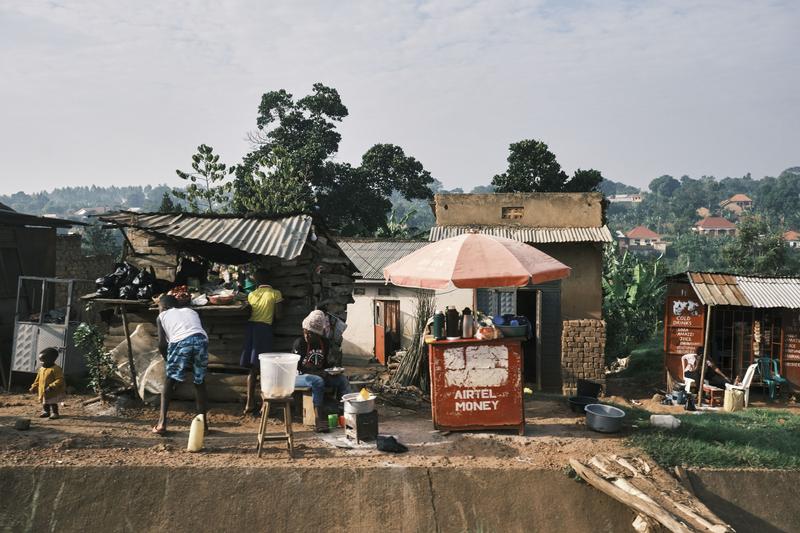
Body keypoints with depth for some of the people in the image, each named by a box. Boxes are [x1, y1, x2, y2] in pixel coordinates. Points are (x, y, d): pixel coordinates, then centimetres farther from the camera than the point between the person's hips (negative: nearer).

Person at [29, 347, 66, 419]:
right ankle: (46, 411, 36)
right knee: (45, 403, 20)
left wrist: (51, 386, -32)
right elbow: (38, 380, 19)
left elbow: (59, 380, -25)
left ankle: (54, 413, 11)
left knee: (53, 403, 0)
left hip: (53, 392, -8)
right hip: (43, 391, 8)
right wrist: (34, 387, 13)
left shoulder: (56, 369, -19)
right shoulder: (41, 369, 8)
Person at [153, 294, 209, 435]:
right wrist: (191, 362, 37)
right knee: (200, 381, 19)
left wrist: (167, 359, 32)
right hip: (201, 339, 3)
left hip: (181, 342, -3)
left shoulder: (162, 316, 24)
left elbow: (162, 344, 15)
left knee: (170, 381, 13)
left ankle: (162, 423, 9)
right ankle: (203, 422, 22)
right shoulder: (191, 311, 34)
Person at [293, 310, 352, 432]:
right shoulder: (300, 343, -11)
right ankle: (320, 420, -36)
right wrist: (315, 372, -24)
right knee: (317, 381, -36)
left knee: (342, 379, -15)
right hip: (299, 377, -5)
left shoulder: (325, 343, 5)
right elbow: (295, 367, -14)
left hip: (319, 375, 5)